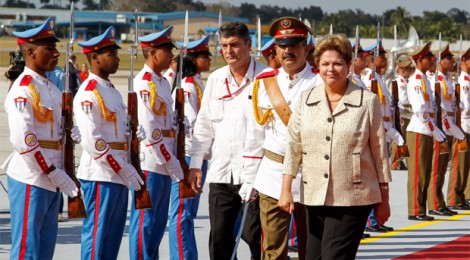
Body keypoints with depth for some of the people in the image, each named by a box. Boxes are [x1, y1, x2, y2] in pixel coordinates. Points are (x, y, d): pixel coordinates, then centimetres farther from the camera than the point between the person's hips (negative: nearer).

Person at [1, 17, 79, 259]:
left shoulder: (51, 87, 13)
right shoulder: (23, 89, -15)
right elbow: (22, 140, -22)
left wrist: (70, 132, -1)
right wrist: (55, 173, -20)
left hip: (50, 178, 9)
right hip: (30, 178, -9)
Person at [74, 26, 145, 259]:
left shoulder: (112, 90, 15)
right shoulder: (88, 93, -14)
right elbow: (92, 141, -21)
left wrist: (134, 132, -3)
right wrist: (124, 168, -19)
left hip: (119, 174, 9)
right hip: (100, 174, -9)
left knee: (114, 234, 13)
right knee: (96, 233, -3)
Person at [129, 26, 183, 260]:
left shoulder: (163, 82, 15)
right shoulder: (144, 82, -14)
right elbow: (148, 130, -19)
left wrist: (173, 161, 11)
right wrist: (172, 162, -15)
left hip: (164, 164, 9)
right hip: (149, 163, -9)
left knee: (158, 223, 13)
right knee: (144, 222, -3)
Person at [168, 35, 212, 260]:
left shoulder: (198, 84, 16)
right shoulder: (187, 86, -13)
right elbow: (191, 123, -19)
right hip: (187, 154, -10)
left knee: (189, 213, 13)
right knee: (182, 214, -7)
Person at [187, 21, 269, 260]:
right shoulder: (215, 79, 12)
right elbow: (204, 124, 17)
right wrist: (195, 164, 13)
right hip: (220, 172, 5)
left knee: (256, 237, 0)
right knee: (219, 237, 6)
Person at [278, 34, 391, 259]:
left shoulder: (367, 101, -1)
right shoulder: (306, 100, 8)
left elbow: (379, 152, 2)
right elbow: (293, 147, 9)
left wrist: (383, 200, 3)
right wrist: (286, 190, 1)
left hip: (352, 198, -4)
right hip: (314, 197, 4)